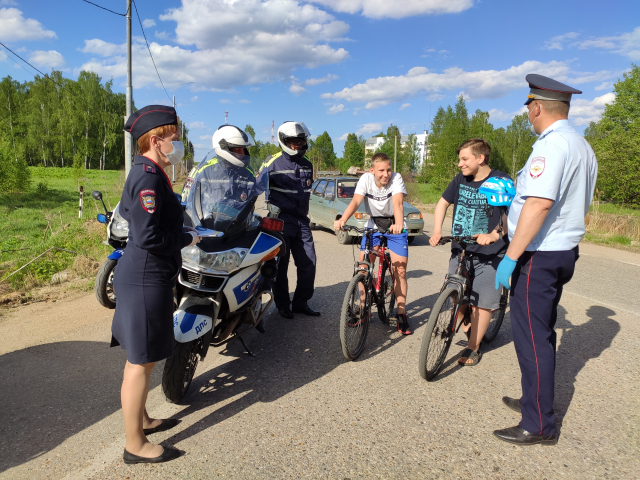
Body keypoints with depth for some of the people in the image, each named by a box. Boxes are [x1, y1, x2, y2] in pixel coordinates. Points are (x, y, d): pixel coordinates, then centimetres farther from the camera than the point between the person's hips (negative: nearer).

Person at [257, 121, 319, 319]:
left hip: (302, 221, 6)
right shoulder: (273, 162, -6)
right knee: (280, 265, 2)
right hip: (281, 220, -5)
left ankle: (301, 303, 19)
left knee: (308, 264, 5)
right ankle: (282, 304, 17)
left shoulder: (307, 164, 13)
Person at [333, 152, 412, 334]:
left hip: (395, 227, -2)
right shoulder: (366, 179, -13)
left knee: (400, 271, -7)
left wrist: (399, 224, -54)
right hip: (373, 226, 2)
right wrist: (342, 220, -45)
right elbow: (356, 201, -26)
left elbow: (397, 203, -34)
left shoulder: (396, 178, -19)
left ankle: (401, 314, 9)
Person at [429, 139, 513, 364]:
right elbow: (443, 202, 14)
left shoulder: (501, 181, -9)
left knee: (482, 303, 0)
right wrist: (437, 231, 0)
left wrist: (494, 234, -35)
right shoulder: (460, 180, 5)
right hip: (460, 250, 5)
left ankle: (473, 348, 16)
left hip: (488, 254, -5)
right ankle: (470, 329, 33)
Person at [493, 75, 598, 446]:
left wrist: (510, 257, -27)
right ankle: (536, 400, 34)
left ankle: (539, 425, 8)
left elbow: (539, 204, -29)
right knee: (543, 332, 19)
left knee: (531, 337, -2)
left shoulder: (552, 144, -18)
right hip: (565, 252, 10)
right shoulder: (583, 147, 15)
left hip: (538, 256, -10)